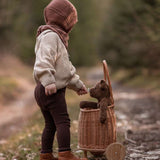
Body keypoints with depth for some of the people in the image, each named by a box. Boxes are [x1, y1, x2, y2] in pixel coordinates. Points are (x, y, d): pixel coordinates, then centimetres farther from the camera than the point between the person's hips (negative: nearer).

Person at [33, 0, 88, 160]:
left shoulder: (58, 37, 24)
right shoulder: (50, 36, -12)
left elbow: (66, 67, 30)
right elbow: (43, 61, -27)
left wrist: (77, 84, 31)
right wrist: (49, 82, -37)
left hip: (45, 91, 11)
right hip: (51, 91, -11)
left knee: (50, 124, 13)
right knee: (63, 121, -12)